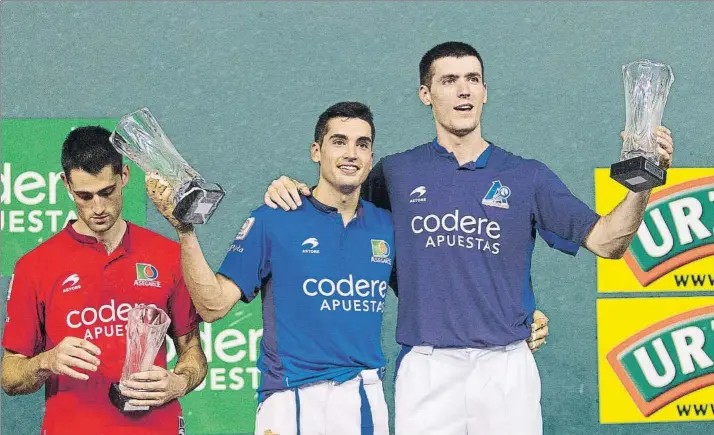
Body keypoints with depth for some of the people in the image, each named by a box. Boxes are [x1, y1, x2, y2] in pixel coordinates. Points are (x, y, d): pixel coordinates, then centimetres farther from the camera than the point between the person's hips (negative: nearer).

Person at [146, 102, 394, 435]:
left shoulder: (386, 227, 6)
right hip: (293, 403, -3)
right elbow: (213, 306, -9)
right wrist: (184, 230, -19)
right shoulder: (272, 221, -3)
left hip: (368, 403, 3)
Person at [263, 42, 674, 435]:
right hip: (425, 368, 0)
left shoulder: (528, 177, 6)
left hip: (506, 367, 0)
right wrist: (292, 190, 0)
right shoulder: (397, 173, 7)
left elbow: (606, 241, 2)